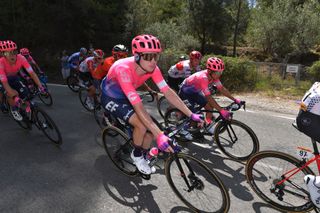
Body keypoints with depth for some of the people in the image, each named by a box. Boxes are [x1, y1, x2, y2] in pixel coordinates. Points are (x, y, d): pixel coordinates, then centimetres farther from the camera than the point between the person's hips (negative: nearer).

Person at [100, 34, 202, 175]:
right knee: (142, 125, -26)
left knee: (150, 129, -5)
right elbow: (138, 106, -43)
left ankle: (142, 157, 23)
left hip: (125, 98, 6)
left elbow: (168, 92, -19)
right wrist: (159, 135, -46)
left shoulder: (152, 68, -21)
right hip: (110, 99, -5)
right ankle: (136, 155, 3)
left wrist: (191, 115, -22)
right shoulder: (124, 69, -39)